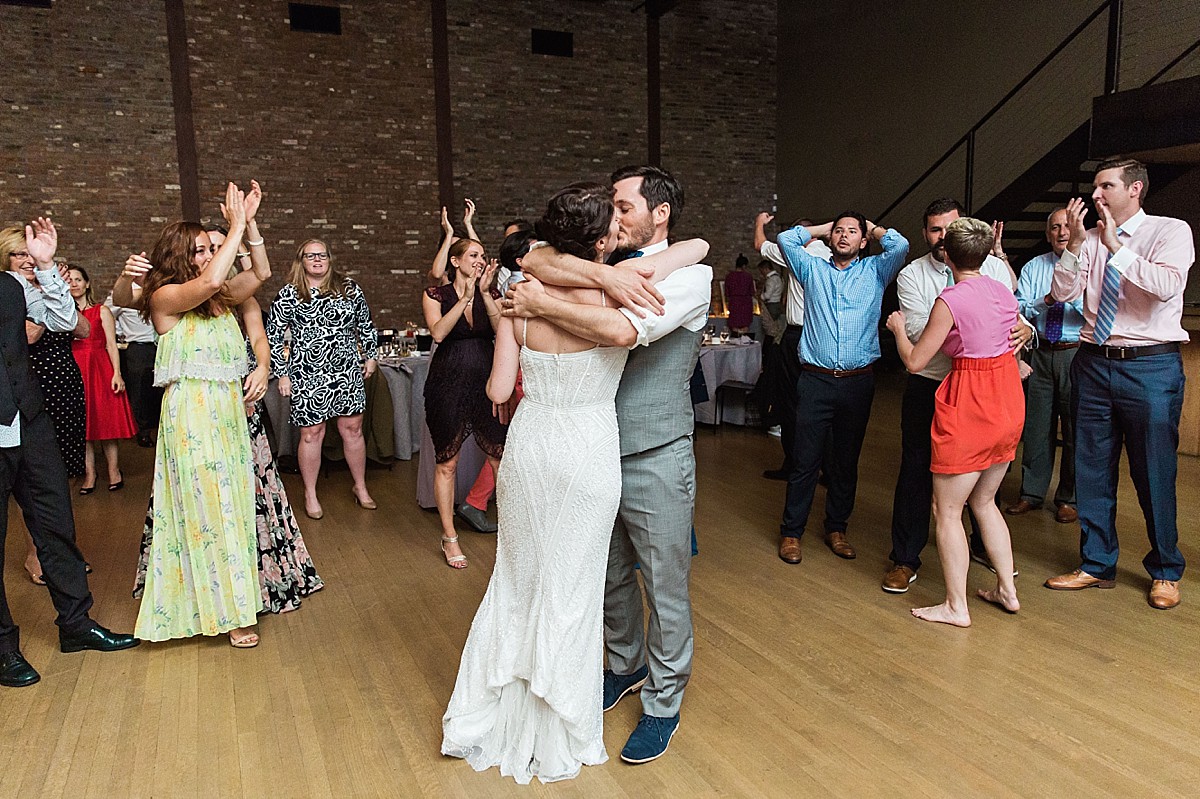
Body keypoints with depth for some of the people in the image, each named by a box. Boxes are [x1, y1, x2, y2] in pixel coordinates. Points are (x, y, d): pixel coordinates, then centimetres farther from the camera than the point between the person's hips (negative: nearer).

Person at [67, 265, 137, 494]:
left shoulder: (102, 311, 6)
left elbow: (111, 344, 0)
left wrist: (117, 373, -9)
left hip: (99, 368, -2)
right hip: (74, 370, 2)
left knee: (106, 420, -1)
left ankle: (114, 471, 6)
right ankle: (89, 473, 9)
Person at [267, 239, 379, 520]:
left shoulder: (349, 288, 5)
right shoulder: (288, 295, -2)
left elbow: (365, 323, 16)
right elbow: (274, 336, 0)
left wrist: (370, 355, 15)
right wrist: (283, 375, -3)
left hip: (348, 371, 2)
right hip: (307, 376, -2)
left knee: (352, 428, 8)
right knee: (311, 434, 4)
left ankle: (360, 487, 25)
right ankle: (310, 495, 20)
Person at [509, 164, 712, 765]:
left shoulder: (688, 275, -11)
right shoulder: (606, 266, 7)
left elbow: (620, 330, -28)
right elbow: (536, 260, -10)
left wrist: (540, 303, -18)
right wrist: (606, 277, -25)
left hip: (654, 461, -6)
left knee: (664, 588, 9)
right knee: (610, 577, 22)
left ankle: (663, 703, 30)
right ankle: (627, 667, 47)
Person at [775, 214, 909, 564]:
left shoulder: (875, 271, 12)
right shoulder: (813, 269, 13)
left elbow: (900, 245, -4)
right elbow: (786, 239, 5)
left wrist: (872, 228, 14)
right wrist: (823, 228, 17)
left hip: (857, 382, 1)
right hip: (815, 380, -1)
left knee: (846, 461, 10)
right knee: (805, 460, -1)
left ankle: (836, 528, 23)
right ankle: (791, 532, 8)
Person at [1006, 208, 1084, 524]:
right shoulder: (1033, 267, 8)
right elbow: (1018, 309, -2)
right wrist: (1046, 300, -17)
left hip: (1076, 353, -3)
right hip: (1040, 354, 3)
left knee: (1074, 427, 5)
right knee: (1036, 424, 9)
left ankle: (1068, 498, 18)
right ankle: (1032, 493, 22)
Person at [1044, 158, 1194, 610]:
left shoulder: (1171, 232, -4)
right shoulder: (1090, 240, 6)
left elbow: (1167, 285, -22)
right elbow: (1061, 294, -3)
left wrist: (1116, 246, -21)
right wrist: (1075, 243, -12)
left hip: (1151, 367, -4)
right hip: (1094, 364, 4)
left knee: (1155, 473, 6)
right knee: (1092, 470, 11)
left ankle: (1165, 572, 27)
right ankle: (1097, 565, 26)